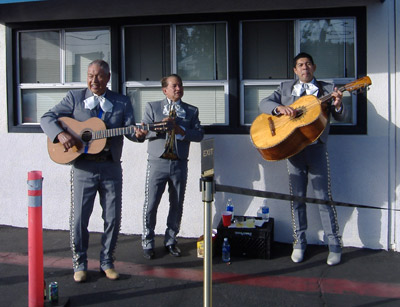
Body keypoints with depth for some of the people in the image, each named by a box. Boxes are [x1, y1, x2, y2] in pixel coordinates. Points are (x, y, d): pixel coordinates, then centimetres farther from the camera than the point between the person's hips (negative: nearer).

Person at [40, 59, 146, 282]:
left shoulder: (122, 102, 7)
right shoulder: (75, 98, 4)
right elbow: (47, 118, -1)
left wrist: (138, 134, -26)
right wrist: (61, 134, -20)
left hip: (111, 167, 1)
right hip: (83, 166, -1)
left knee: (113, 218, 6)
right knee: (79, 218, 2)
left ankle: (107, 261, 24)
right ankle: (80, 263, 20)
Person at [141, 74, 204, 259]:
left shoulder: (191, 111, 12)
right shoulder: (152, 107, 8)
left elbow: (199, 134, 1)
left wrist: (180, 131, -14)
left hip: (179, 163, 2)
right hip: (158, 162, -2)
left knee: (177, 205, 8)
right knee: (151, 204, -2)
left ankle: (170, 241, 24)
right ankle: (147, 243, 12)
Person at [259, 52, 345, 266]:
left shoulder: (327, 89, 7)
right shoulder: (285, 88, 12)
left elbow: (340, 117, 2)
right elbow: (264, 103, 3)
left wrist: (338, 106, -21)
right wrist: (280, 107, -17)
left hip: (317, 148, -2)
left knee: (324, 198, -1)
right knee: (297, 198, 9)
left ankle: (335, 245, 8)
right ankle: (299, 243, 20)